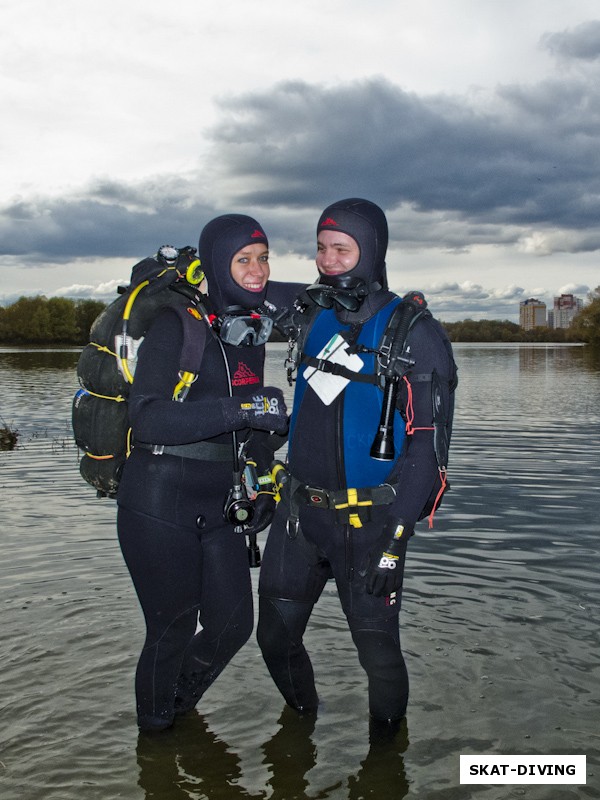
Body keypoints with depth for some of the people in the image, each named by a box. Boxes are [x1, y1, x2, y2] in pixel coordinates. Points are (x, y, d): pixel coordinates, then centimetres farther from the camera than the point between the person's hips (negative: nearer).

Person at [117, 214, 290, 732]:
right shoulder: (178, 324, -13)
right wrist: (240, 408, -30)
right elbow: (148, 418, -24)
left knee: (233, 625, 9)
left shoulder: (251, 330, 10)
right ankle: (153, 733, 33)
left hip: (218, 502, 7)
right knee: (173, 630, 4)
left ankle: (178, 710, 38)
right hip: (160, 499, -7)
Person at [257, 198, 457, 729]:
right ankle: (302, 719, 41)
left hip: (369, 519, -5)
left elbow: (428, 445, -15)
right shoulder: (313, 315, 5)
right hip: (300, 509, 5)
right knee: (276, 636, 12)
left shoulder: (415, 335, -10)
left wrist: (394, 535, -20)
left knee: (377, 649, -1)